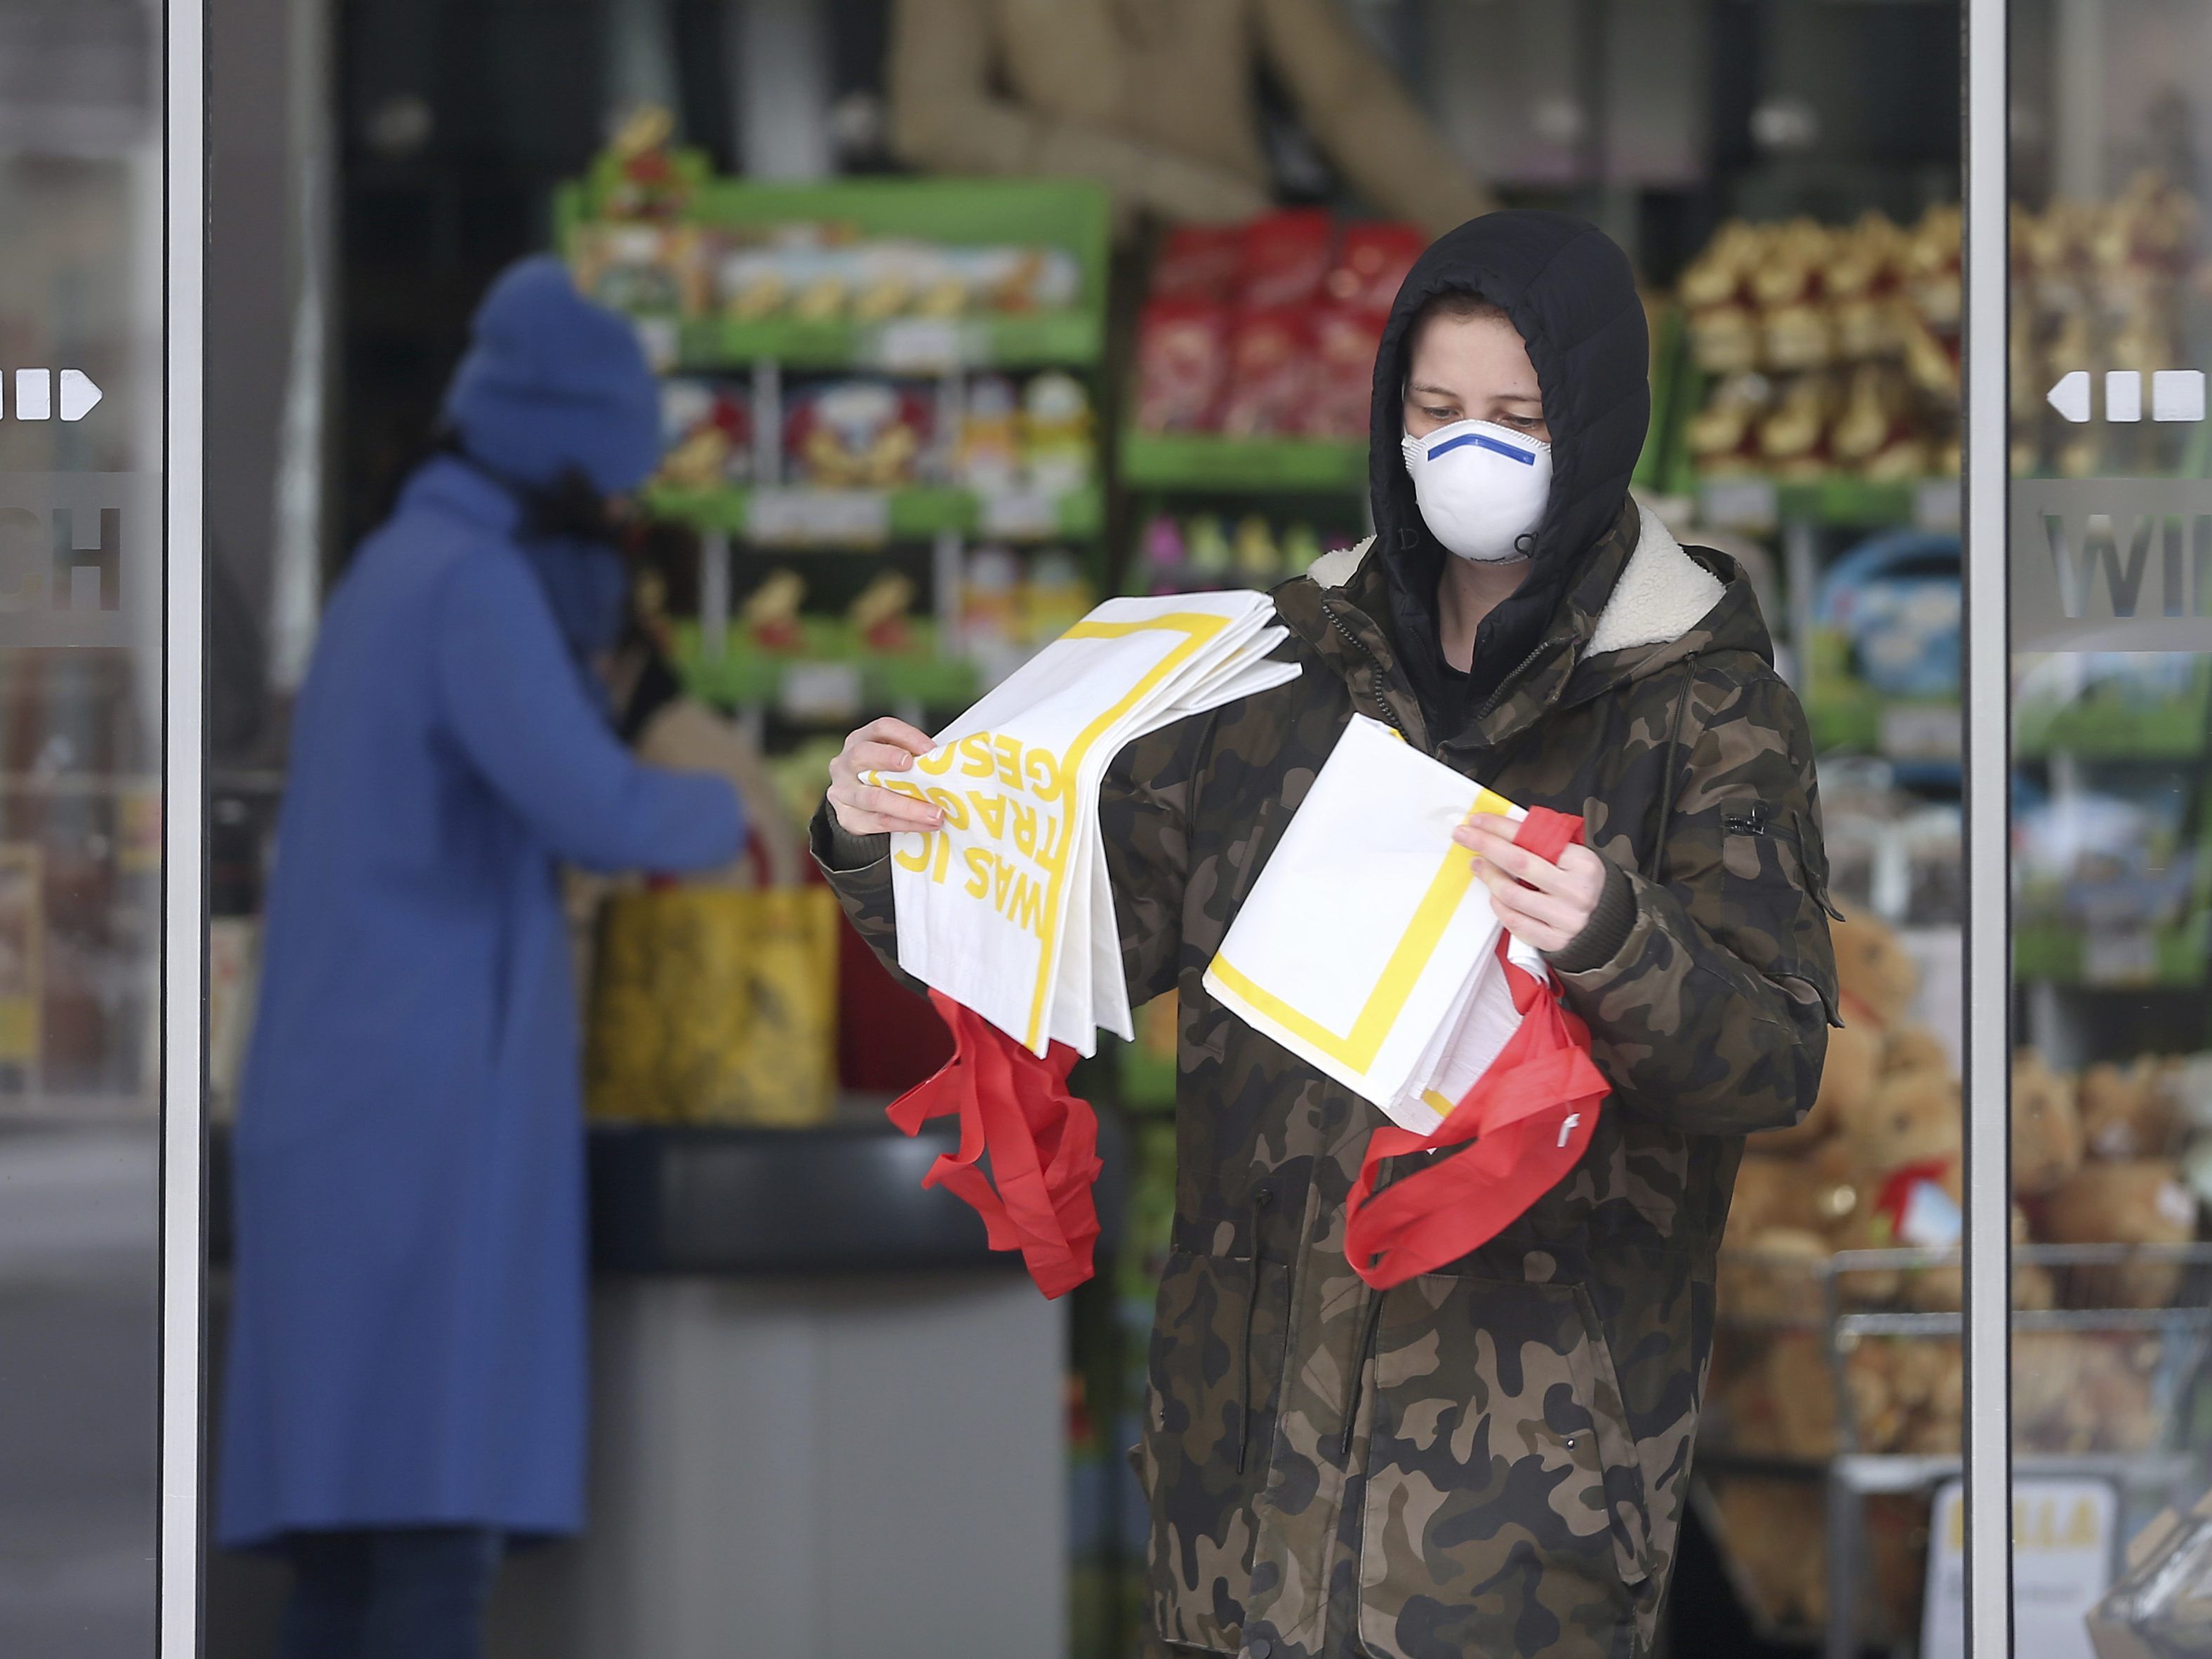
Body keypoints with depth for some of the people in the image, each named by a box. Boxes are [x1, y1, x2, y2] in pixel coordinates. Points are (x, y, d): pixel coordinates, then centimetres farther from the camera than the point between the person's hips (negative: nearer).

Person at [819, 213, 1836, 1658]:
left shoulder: (1702, 707, -3)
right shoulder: (1295, 660, 9)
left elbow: (1779, 1062, -12)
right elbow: (1108, 925, 12)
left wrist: (1614, 946, -32)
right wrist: (894, 846, -7)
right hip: (1261, 1386, 4)